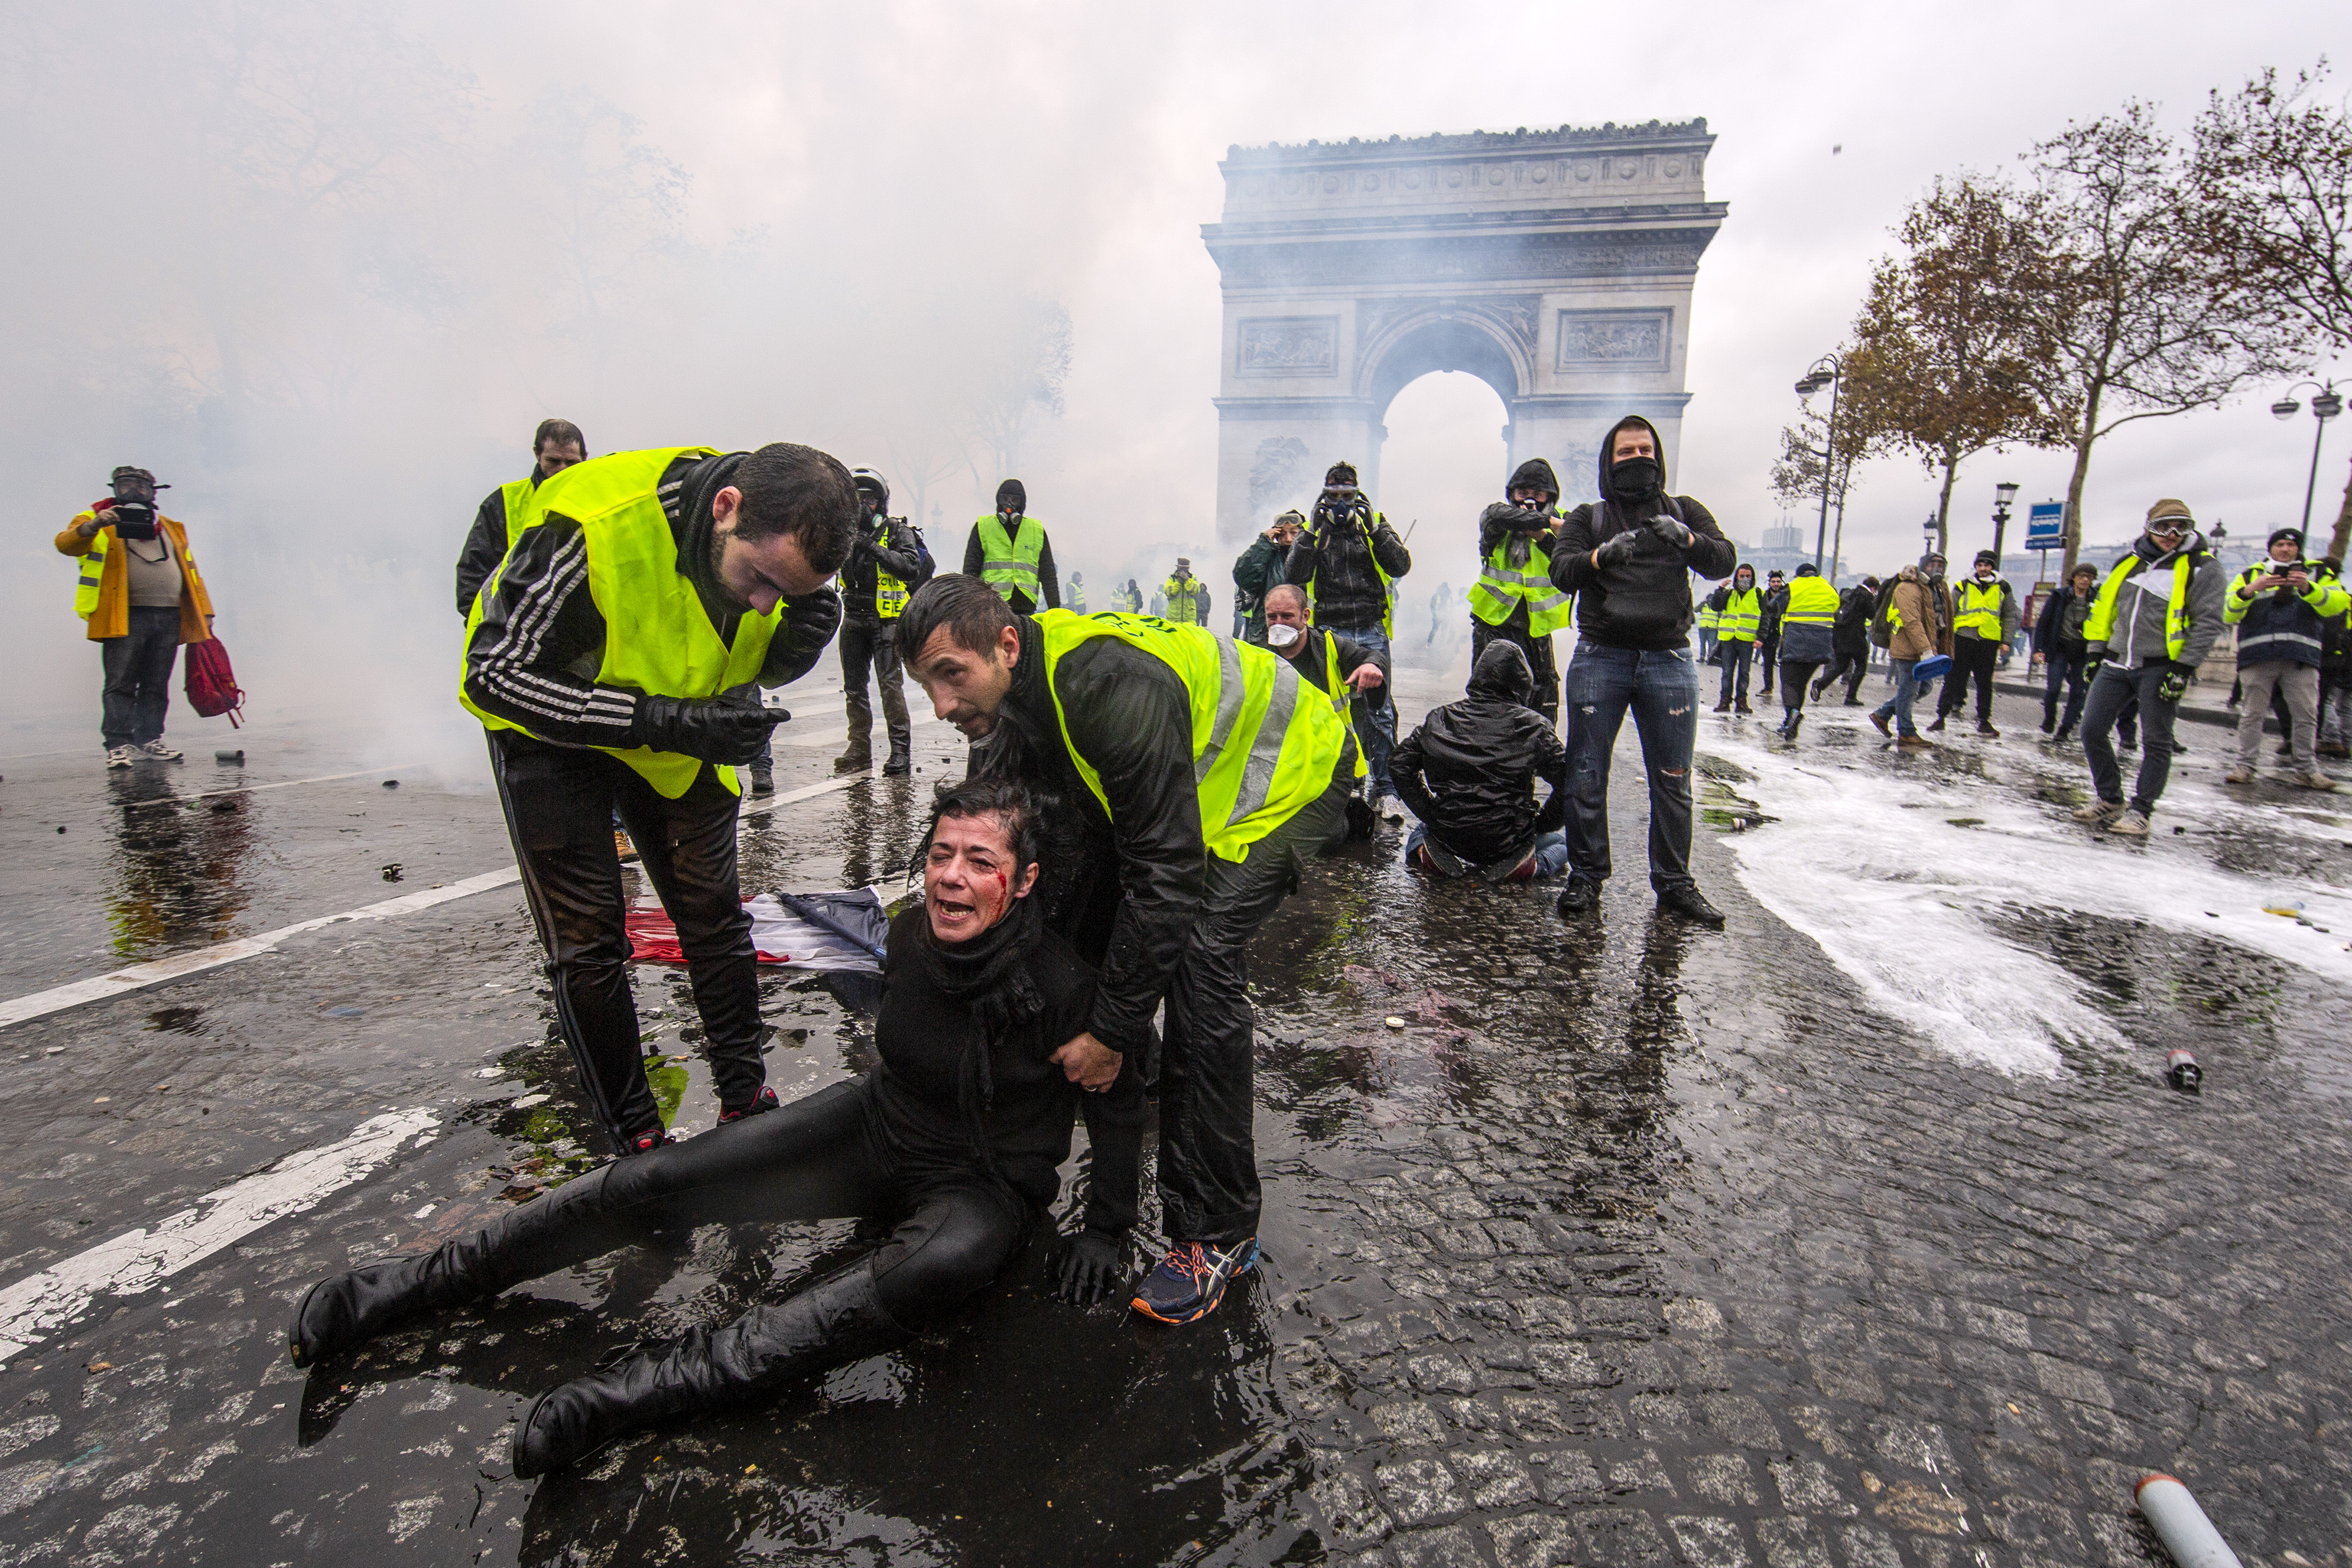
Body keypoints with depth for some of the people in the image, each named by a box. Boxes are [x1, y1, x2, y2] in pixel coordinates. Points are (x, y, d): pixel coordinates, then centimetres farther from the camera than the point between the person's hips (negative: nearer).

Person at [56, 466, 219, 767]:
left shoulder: (171, 528, 23)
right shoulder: (96, 520, 9)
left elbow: (189, 570, 23)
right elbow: (66, 544, -9)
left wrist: (203, 611, 17)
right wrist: (93, 526, -29)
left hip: (168, 618, 4)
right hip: (125, 617, -4)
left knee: (156, 685, 7)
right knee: (121, 684, -6)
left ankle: (149, 739, 14)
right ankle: (119, 744, -5)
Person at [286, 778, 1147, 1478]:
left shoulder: (1063, 985, -28)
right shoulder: (909, 935, -11)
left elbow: (1120, 1108, -13)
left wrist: (1104, 1229, -9)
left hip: (983, 1189, -4)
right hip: (874, 1130, 5)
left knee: (939, 1266, -42)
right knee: (657, 1181, -6)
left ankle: (651, 1385, -40)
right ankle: (408, 1286, 9)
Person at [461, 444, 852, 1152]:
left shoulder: (782, 536, -21)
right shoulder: (591, 525, -37)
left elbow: (759, 667, -6)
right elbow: (496, 674, -29)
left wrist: (804, 635, -31)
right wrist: (670, 721, -37)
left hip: (680, 730, 4)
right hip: (550, 723, -4)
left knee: (714, 913, 5)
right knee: (587, 938, -4)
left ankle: (747, 1101, 19)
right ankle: (636, 1141, 11)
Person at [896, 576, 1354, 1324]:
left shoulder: (1114, 688, -38)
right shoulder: (1015, 701, -9)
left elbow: (1166, 874, -35)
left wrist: (1109, 1027, -28)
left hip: (1294, 770, -8)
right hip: (1200, 779, 9)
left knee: (1199, 953, -23)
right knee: (1091, 912, 3)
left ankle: (1217, 1232, -13)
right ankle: (1137, 1079, 32)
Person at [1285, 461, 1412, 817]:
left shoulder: (1374, 524, 8)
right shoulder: (1314, 531, 8)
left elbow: (1401, 566, -6)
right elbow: (1294, 575, -7)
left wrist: (1375, 529, -14)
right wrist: (1312, 533, -15)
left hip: (1372, 631, 0)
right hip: (1331, 631, 0)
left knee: (1380, 711, -1)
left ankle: (1384, 789, 5)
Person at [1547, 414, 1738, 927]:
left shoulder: (1684, 512, 16)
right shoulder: (1588, 517, 12)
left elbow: (1724, 562, 1)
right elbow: (1562, 572, -5)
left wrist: (1686, 539, -19)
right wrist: (1604, 553, -24)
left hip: (1669, 661, 1)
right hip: (1600, 659, -1)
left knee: (1673, 780, 3)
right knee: (1587, 775, 0)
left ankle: (1674, 883, 13)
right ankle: (1586, 877, 10)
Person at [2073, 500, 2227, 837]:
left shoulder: (2202, 567, -3)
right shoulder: (2130, 562, 11)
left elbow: (2208, 622, -8)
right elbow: (2104, 607, 19)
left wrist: (2184, 668, -15)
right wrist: (2095, 652, 12)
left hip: (2161, 669, -5)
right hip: (2116, 665, 5)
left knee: (2156, 743, -1)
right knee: (2092, 731, 2)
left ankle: (2139, 812, 6)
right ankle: (2110, 801, 16)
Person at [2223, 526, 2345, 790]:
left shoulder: (2315, 574, 15)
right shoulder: (2251, 575, 13)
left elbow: (2337, 603, -4)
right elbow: (2228, 614, -1)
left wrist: (2307, 588, -21)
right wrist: (2249, 591, -19)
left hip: (2301, 657, 1)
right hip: (2258, 657, -1)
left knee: (2306, 715, 2)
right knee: (2252, 714, -1)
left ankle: (2306, 769, 10)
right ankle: (2244, 766, 3)